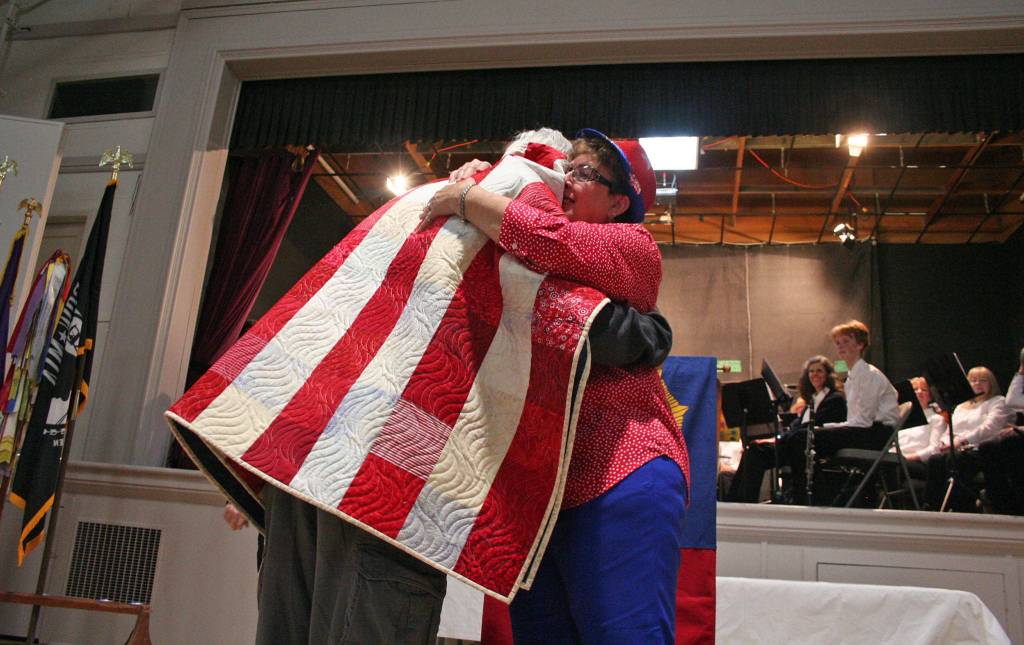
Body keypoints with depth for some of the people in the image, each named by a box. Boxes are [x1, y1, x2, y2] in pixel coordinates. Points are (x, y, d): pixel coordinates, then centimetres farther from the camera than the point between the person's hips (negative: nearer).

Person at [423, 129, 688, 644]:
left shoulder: (632, 245, -2)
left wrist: (466, 199, -8)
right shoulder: (539, 266, 21)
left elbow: (550, 240, -19)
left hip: (619, 472, -7)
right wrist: (476, 181, 13)